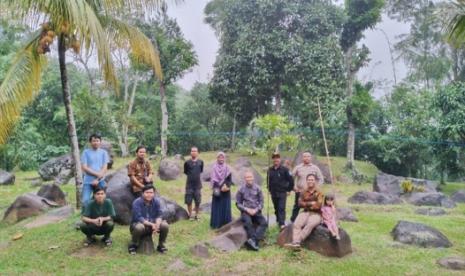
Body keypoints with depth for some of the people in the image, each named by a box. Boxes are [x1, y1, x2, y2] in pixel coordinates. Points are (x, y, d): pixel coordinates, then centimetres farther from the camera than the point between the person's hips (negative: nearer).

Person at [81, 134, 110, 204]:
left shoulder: (103, 152, 5)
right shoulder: (86, 152, 1)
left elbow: (104, 168, 0)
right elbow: (84, 168, -5)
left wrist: (97, 179, -10)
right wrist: (97, 174, -13)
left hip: (100, 181, 1)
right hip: (88, 181, -1)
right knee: (85, 201, -10)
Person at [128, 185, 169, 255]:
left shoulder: (156, 202, -4)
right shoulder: (137, 202, -18)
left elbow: (159, 215, -7)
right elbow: (138, 218, -26)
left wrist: (157, 224, -29)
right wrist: (151, 224, -35)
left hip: (152, 225, 4)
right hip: (139, 223, -4)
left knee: (165, 225, -20)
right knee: (139, 227, -39)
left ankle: (161, 246, 3)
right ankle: (133, 246, -10)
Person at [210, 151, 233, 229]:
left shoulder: (227, 168, 4)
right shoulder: (214, 168, 0)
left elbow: (229, 180, 1)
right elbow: (213, 180, -6)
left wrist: (226, 186, -16)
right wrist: (220, 187, -16)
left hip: (226, 192, 1)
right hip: (217, 190, -1)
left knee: (225, 206, 2)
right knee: (217, 207, 1)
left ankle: (226, 224, 10)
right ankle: (216, 223, 7)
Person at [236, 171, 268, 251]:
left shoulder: (257, 188, 5)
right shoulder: (241, 190, 2)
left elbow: (261, 202, 7)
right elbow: (238, 203, 4)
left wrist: (256, 210, -9)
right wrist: (247, 209, -10)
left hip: (256, 211, 2)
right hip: (245, 211, -2)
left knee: (264, 223, -26)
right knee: (248, 223, -34)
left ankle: (253, 240, -38)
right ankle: (255, 243, -33)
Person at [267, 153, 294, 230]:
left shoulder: (284, 169, -8)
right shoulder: (270, 170, 4)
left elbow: (291, 180, -5)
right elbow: (268, 180, 16)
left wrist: (289, 190, -4)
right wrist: (269, 189, 13)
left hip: (282, 192, -4)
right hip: (273, 193, 4)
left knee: (281, 208, -10)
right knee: (276, 208, 13)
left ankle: (282, 224, -12)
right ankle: (278, 220, 26)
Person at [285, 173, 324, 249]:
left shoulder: (319, 193, 2)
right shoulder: (304, 192, 14)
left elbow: (318, 205, -9)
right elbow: (300, 203, 3)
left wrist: (306, 204, -5)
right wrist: (311, 203, -8)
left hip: (316, 214, -4)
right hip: (306, 212, 4)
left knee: (309, 225, -36)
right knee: (296, 224, -27)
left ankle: (297, 241, -41)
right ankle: (296, 242, -41)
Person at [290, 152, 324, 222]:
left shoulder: (315, 168, 5)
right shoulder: (298, 167, 4)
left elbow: (321, 179, 9)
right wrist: (294, 187, -1)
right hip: (299, 191, 0)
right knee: (296, 207, 5)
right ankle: (293, 221, 15)